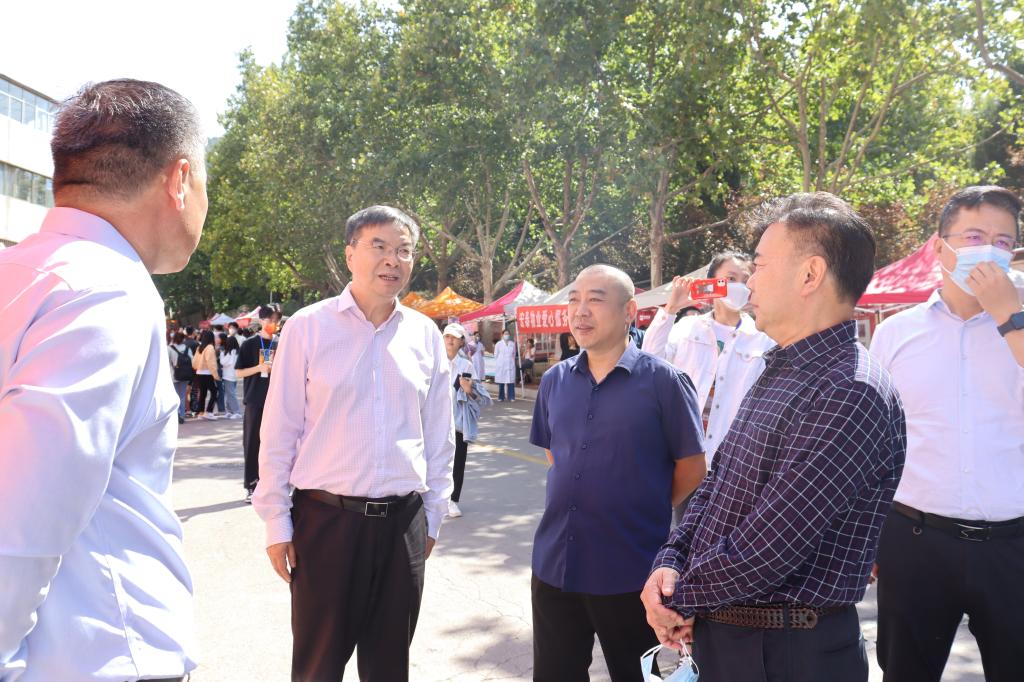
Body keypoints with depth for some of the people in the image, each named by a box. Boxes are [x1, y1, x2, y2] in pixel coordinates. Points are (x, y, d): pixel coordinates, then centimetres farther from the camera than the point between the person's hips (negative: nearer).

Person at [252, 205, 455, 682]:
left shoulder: (426, 335, 4)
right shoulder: (308, 327, -5)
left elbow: (439, 435, 9)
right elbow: (280, 432, -3)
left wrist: (433, 515, 10)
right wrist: (277, 522, -4)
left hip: (403, 521, 3)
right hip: (326, 517, -3)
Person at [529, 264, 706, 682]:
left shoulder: (661, 380, -11)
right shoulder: (554, 381, 4)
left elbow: (691, 469, -5)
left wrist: (644, 513, 2)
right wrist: (573, 500, 8)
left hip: (631, 569, -4)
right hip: (554, 562, 5)